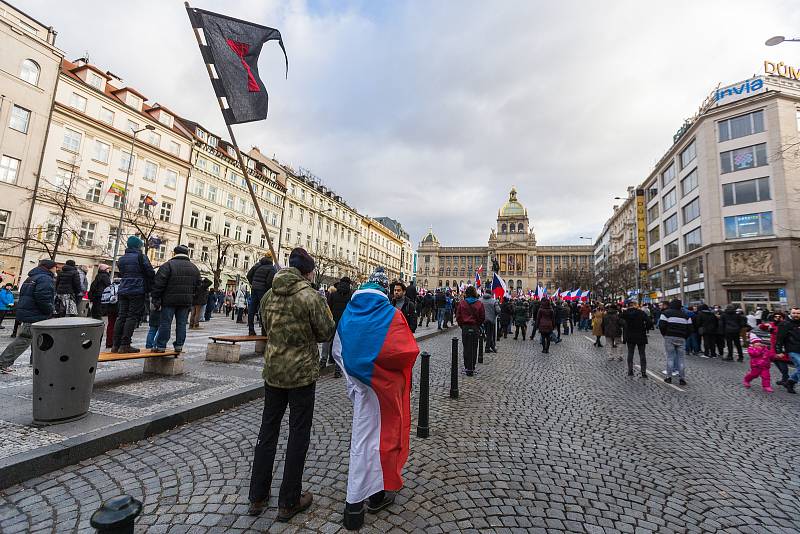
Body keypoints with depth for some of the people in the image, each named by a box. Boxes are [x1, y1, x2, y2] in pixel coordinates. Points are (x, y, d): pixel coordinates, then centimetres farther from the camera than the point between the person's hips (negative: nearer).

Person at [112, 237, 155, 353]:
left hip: (123, 290, 7)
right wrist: (150, 287, 6)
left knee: (121, 316, 9)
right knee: (132, 317, -5)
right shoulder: (141, 257, -6)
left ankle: (115, 345, 10)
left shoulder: (121, 259, 15)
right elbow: (150, 273, -9)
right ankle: (125, 345, -6)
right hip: (137, 291, -7)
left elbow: (121, 274, 16)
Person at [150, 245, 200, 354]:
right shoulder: (194, 268, 10)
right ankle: (179, 346, 11)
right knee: (181, 323, 8)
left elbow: (158, 284, -9)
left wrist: (155, 300, -4)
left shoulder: (168, 265, -6)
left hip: (169, 300, -4)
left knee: (165, 323, 4)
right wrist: (191, 301, 20)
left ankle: (161, 346, 8)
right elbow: (197, 287, 13)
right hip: (186, 301, 4)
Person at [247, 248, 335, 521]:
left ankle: (257, 497, 31)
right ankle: (288, 502, 23)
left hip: (273, 371, 6)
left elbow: (267, 327, 13)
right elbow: (325, 333, -10)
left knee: (268, 430, 18)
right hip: (302, 373, -5)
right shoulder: (311, 296, -17)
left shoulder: (269, 295, 1)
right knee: (298, 435, 9)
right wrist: (327, 314, 7)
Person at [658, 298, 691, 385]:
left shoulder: (666, 313, -2)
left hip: (669, 337, -3)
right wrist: (684, 337, 15)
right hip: (681, 339, 3)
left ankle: (669, 377, 6)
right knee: (681, 358, 6)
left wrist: (665, 335, 5)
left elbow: (661, 325, -9)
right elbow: (689, 328, 7)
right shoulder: (685, 315, 11)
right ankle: (682, 378, 7)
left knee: (670, 357, 4)